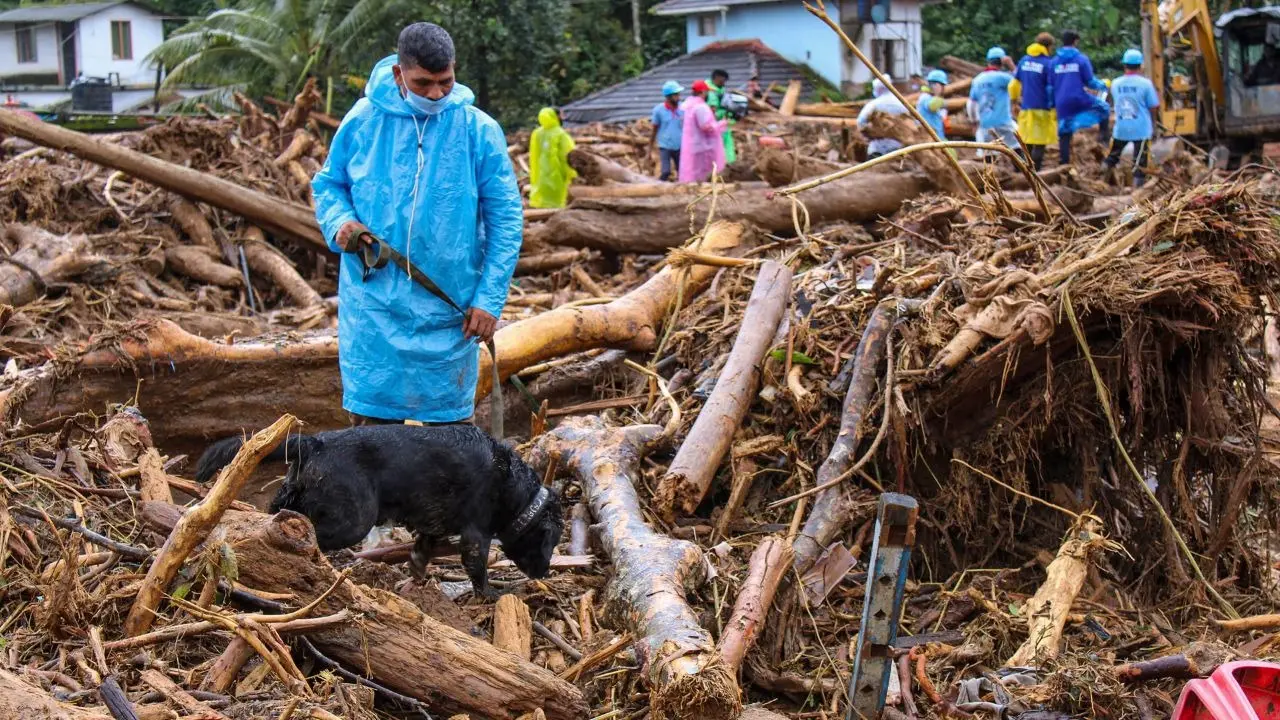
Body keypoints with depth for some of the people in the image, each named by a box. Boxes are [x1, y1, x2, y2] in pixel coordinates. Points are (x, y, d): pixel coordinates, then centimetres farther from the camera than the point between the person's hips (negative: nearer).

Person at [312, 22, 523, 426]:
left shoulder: (479, 131, -5)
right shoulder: (362, 122, -1)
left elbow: (506, 218, -2)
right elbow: (328, 184, 13)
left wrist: (490, 299, -7)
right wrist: (340, 221, -10)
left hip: (449, 310, -1)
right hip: (375, 306, 1)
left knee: (450, 422, 9)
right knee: (373, 419, 4)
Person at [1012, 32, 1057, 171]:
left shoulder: (1024, 60, 8)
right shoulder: (1048, 63, -10)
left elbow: (1015, 83, 14)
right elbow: (1053, 88, -12)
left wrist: (1014, 101, 26)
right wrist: (1055, 107, -7)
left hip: (1026, 107, 6)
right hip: (1043, 108, -6)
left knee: (1027, 141, 15)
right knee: (1040, 143, -2)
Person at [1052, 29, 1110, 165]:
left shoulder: (1055, 61, 7)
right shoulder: (1081, 59, -4)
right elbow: (1089, 81, -3)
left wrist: (1052, 103, 19)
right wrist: (1102, 85, 17)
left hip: (1062, 103, 3)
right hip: (1079, 99, -3)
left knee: (1064, 134, 9)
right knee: (1104, 108, 20)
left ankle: (1064, 164, 7)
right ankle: (1103, 136, 7)